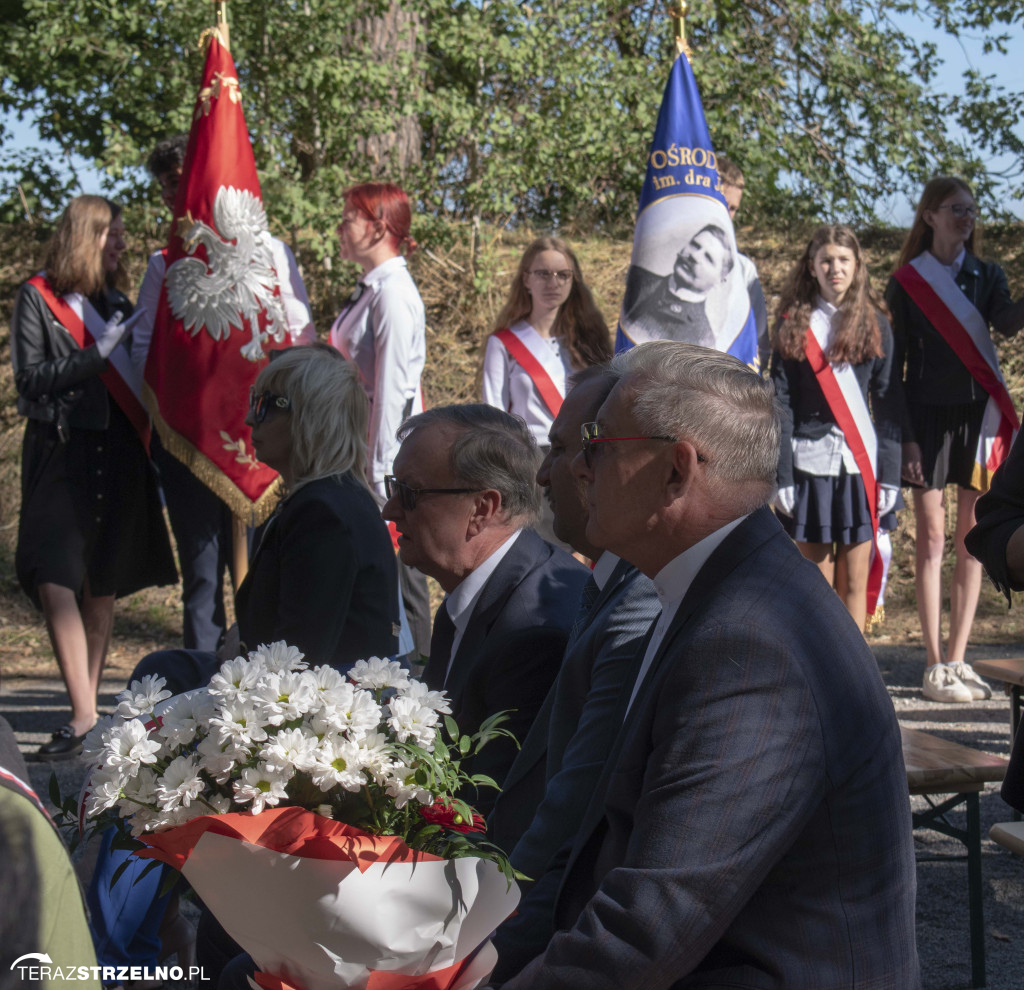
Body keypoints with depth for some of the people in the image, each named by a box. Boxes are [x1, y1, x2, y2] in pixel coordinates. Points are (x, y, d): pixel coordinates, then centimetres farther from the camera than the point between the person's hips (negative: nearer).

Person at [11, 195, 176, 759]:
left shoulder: (117, 305, 18)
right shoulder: (37, 299, 3)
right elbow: (30, 378, -7)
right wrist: (96, 353, -12)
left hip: (117, 457, 5)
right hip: (60, 453, -5)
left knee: (103, 584, 5)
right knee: (55, 580, -16)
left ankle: (91, 703, 13)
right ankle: (84, 715, -18)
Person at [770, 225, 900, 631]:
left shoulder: (875, 324, 7)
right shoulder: (793, 323, 5)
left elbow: (887, 403, 6)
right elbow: (780, 403, 0)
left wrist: (890, 473, -1)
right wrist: (782, 474, -7)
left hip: (860, 462, 1)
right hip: (809, 462, 0)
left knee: (855, 582, 2)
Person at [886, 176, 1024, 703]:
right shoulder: (907, 281, 2)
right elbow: (895, 359, 1)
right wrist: (901, 434, -7)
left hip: (978, 412, 3)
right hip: (927, 415, -3)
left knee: (971, 539, 3)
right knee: (932, 536, -4)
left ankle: (957, 659, 10)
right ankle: (935, 665, -1)